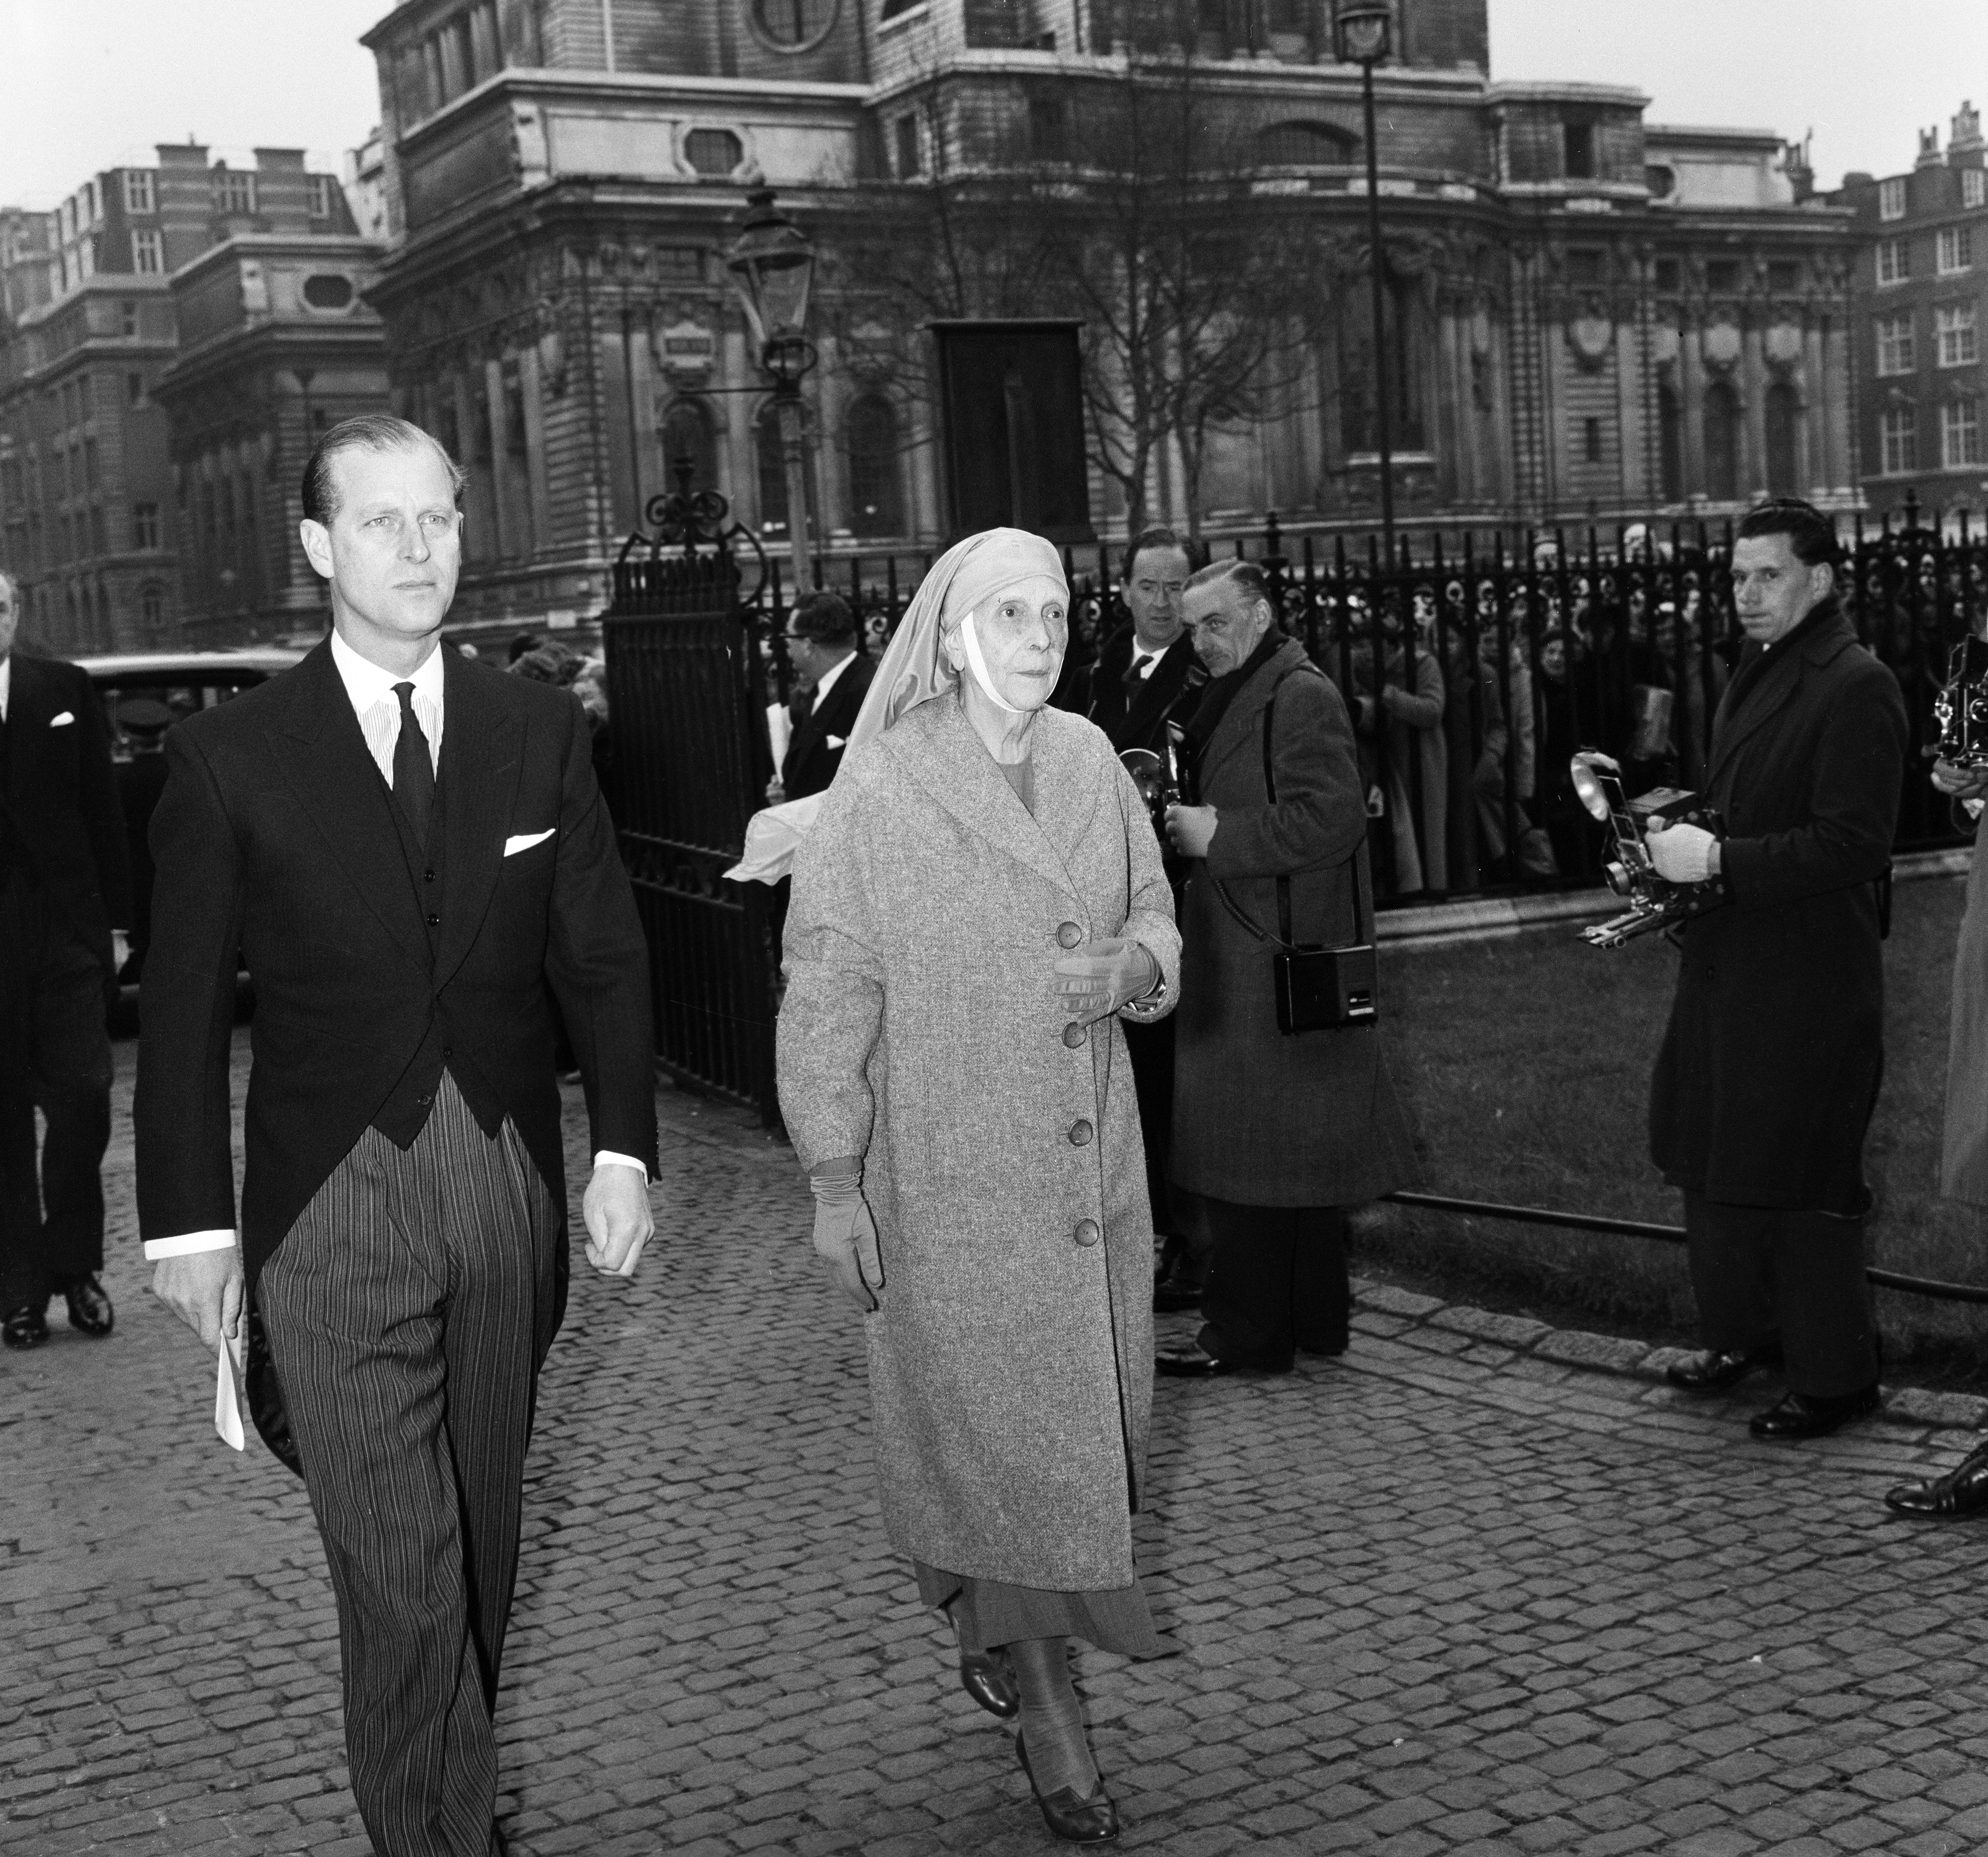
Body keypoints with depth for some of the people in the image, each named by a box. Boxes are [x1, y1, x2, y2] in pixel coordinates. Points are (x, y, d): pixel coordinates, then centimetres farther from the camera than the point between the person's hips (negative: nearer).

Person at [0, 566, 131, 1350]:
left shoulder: (67, 690, 6)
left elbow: (104, 812, 9)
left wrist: (115, 923, 6)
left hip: (67, 928, 1)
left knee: (84, 1099, -5)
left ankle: (73, 1266, 13)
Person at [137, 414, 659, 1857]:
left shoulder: (539, 729, 4)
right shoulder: (231, 757, -4)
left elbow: (605, 956, 7)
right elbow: (186, 1013, -1)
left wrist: (624, 1151, -1)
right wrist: (191, 1223, -3)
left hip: (512, 1185, 3)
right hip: (335, 1208, -3)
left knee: (484, 1532, 16)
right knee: (396, 1572, -4)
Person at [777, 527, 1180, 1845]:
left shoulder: (1089, 761, 3)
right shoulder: (883, 785, -11)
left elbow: (1155, 916, 13)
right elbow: (828, 991, -9)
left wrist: (1131, 966, -12)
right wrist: (833, 1180, -11)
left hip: (1090, 1157, 5)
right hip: (949, 1169, -5)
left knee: (1081, 1411, 13)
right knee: (991, 1423, 1)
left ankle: (995, 1636, 36)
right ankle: (1043, 1701, 16)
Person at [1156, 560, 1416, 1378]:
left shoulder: (1302, 698, -14)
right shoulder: (1235, 697, 17)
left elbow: (1329, 821, -23)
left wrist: (1217, 835, -18)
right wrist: (1184, 807, 9)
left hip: (1275, 962, -10)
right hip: (1245, 956, 10)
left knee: (1251, 1155, -5)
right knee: (1301, 1151, 16)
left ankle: (1247, 1334, 2)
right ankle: (1312, 1317, 25)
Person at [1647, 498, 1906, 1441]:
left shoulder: (1857, 686, -15)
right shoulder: (1753, 676, 14)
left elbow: (1854, 843, -22)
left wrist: (1720, 860, -23)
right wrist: (1682, 839, 6)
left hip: (1807, 983, -9)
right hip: (1725, 966, 9)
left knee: (1803, 1184, 0)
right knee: (1711, 1160, 17)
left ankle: (1836, 1377, 13)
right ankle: (1745, 1335, 33)